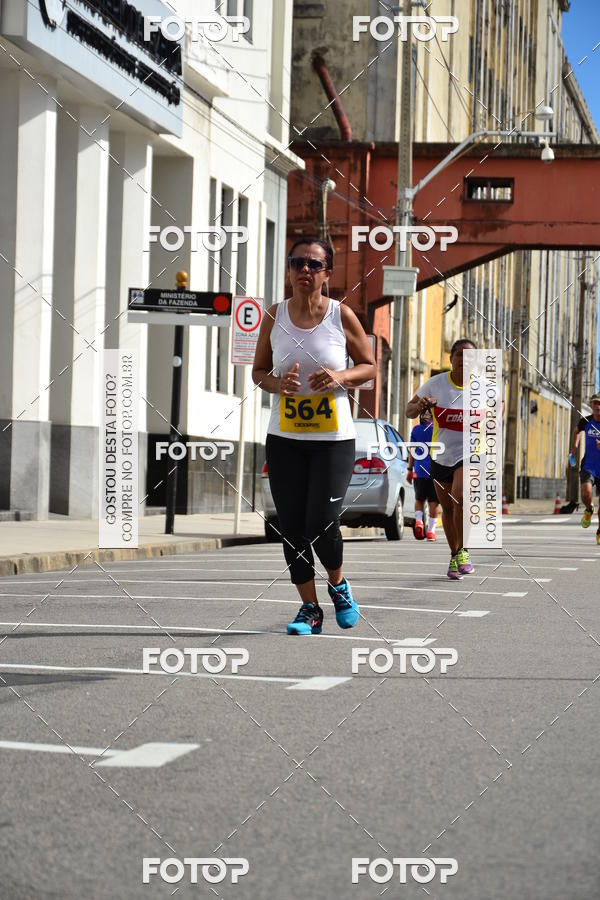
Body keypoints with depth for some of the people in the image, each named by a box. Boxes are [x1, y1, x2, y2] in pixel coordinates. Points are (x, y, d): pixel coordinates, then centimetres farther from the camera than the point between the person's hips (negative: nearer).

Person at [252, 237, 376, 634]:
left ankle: (338, 585, 22)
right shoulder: (275, 315, 1)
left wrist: (340, 376, -15)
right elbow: (258, 370, 11)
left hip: (334, 439, -2)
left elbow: (370, 366, 5)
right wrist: (277, 384, -11)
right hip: (284, 439, 2)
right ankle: (310, 608, 15)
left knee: (322, 525, -9)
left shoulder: (342, 315, -4)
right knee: (292, 527, 1)